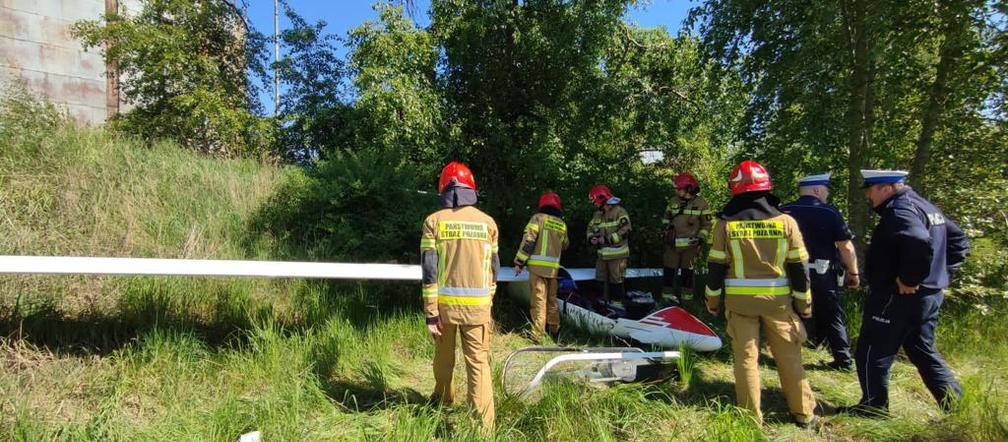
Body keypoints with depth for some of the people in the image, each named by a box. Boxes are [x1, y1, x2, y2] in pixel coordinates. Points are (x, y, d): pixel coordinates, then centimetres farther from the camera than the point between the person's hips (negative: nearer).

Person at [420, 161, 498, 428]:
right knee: (478, 362, 5)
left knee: (444, 356, 21)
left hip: (445, 303, 0)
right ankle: (484, 424, 5)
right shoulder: (488, 222, 1)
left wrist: (430, 313, -5)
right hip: (477, 305, 0)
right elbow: (493, 268, 8)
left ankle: (443, 400, 43)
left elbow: (429, 270, -8)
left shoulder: (434, 221, -4)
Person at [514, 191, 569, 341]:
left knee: (538, 301, -2)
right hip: (553, 267, 4)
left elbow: (528, 240, -10)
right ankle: (555, 331, 28)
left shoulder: (538, 218, -2)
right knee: (551, 300, 18)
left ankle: (537, 336, 0)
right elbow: (564, 246, 23)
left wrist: (519, 262, -6)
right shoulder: (562, 224, 11)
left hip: (538, 266, -4)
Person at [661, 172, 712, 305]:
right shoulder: (674, 201, 6)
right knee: (669, 269, 3)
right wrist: (667, 224, 5)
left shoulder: (700, 203, -6)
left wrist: (700, 238, -8)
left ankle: (687, 295, 19)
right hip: (672, 243, 3)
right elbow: (667, 216, 23)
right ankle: (667, 293, 11)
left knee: (687, 270, 7)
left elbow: (706, 224, 0)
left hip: (689, 244, -3)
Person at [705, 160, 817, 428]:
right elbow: (799, 268, -1)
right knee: (789, 358, 14)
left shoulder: (725, 224, -7)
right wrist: (804, 302, 9)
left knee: (746, 358, 8)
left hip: (739, 300, -1)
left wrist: (713, 300, 8)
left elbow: (716, 267, -4)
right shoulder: (786, 222, -5)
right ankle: (803, 414, 26)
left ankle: (752, 417, 15)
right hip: (778, 299, 1)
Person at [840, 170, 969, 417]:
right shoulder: (925, 207, 14)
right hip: (929, 294, 10)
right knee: (923, 352, 21)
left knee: (871, 353, 3)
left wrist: (909, 279, -26)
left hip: (898, 296, -10)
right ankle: (957, 406, 24)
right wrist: (940, 273, 14)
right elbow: (959, 242, 22)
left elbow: (919, 243, -37)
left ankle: (873, 407, 14)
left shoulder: (900, 211, -18)